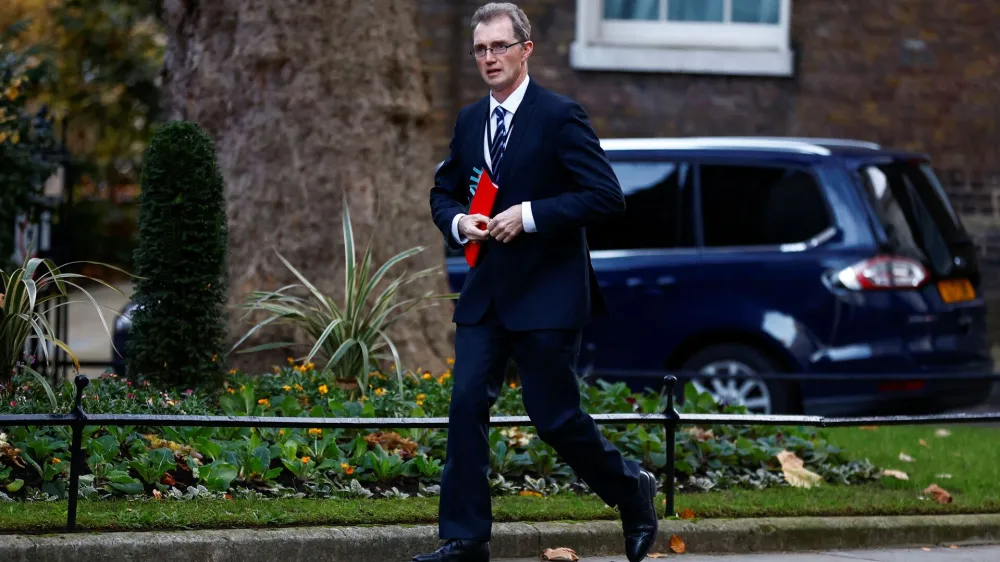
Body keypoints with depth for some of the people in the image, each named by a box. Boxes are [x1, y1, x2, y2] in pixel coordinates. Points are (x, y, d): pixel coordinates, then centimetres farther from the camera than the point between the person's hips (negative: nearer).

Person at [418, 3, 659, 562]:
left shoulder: (561, 116, -10)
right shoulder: (470, 121, 10)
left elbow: (607, 196, -15)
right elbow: (443, 192, 22)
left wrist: (529, 215, -20)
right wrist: (458, 221, -2)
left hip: (547, 294, -6)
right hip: (485, 294, 6)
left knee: (555, 417, -1)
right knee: (467, 405, -4)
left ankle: (633, 491, 24)